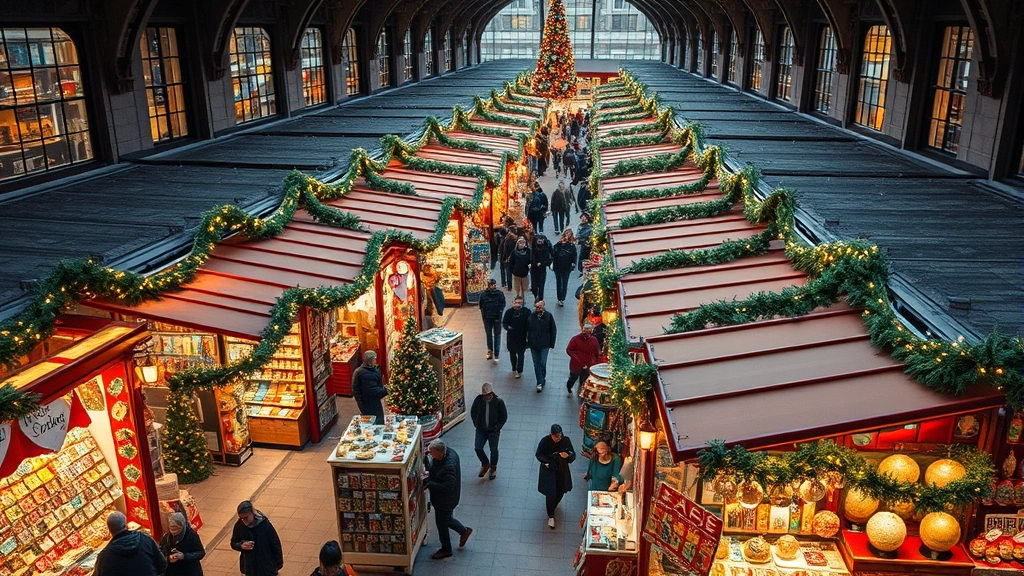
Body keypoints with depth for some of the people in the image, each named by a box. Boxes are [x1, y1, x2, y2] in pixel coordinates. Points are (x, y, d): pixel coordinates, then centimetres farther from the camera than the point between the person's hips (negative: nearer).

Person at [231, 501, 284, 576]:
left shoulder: (264, 524, -19)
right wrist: (241, 546, -19)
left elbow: (275, 544, -10)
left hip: (267, 567, -3)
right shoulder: (239, 526, -11)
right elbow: (233, 544, 4)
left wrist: (278, 563, -5)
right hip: (250, 567, 3)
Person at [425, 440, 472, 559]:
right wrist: (430, 474, -8)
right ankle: (464, 531, 49)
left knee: (441, 524, 14)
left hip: (445, 500, -8)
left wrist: (428, 483, -30)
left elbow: (447, 487, -36)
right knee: (447, 519, 28)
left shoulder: (448, 467, -39)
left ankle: (446, 550, 37)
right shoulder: (448, 452, -11)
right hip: (445, 499, 8)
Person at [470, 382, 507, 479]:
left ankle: (493, 468, 31)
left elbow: (504, 416, -4)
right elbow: (473, 413, 9)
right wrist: (476, 425, 3)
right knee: (477, 448, -5)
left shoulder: (499, 402, -14)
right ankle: (485, 464, 22)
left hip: (493, 431, -2)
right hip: (481, 430, 2)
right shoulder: (478, 400, -9)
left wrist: (497, 427, -8)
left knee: (493, 450, 7)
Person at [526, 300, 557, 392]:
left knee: (542, 363, -5)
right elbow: (527, 330, 6)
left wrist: (552, 344, -1)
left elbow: (553, 331, 0)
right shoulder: (531, 316, -2)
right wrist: (528, 342, 4)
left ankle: (541, 380, 15)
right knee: (536, 364, 7)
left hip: (544, 344, -2)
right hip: (533, 344, 2)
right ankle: (540, 382, 17)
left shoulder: (548, 316, -6)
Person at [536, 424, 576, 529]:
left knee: (561, 491, 20)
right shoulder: (545, 441, -21)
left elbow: (573, 455, -6)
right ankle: (551, 516, 18)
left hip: (562, 470, 3)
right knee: (551, 494, -3)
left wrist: (568, 456, -29)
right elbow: (539, 454, -6)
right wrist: (546, 462, -22)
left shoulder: (566, 441, -17)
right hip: (549, 470, -3)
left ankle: (553, 505, 54)